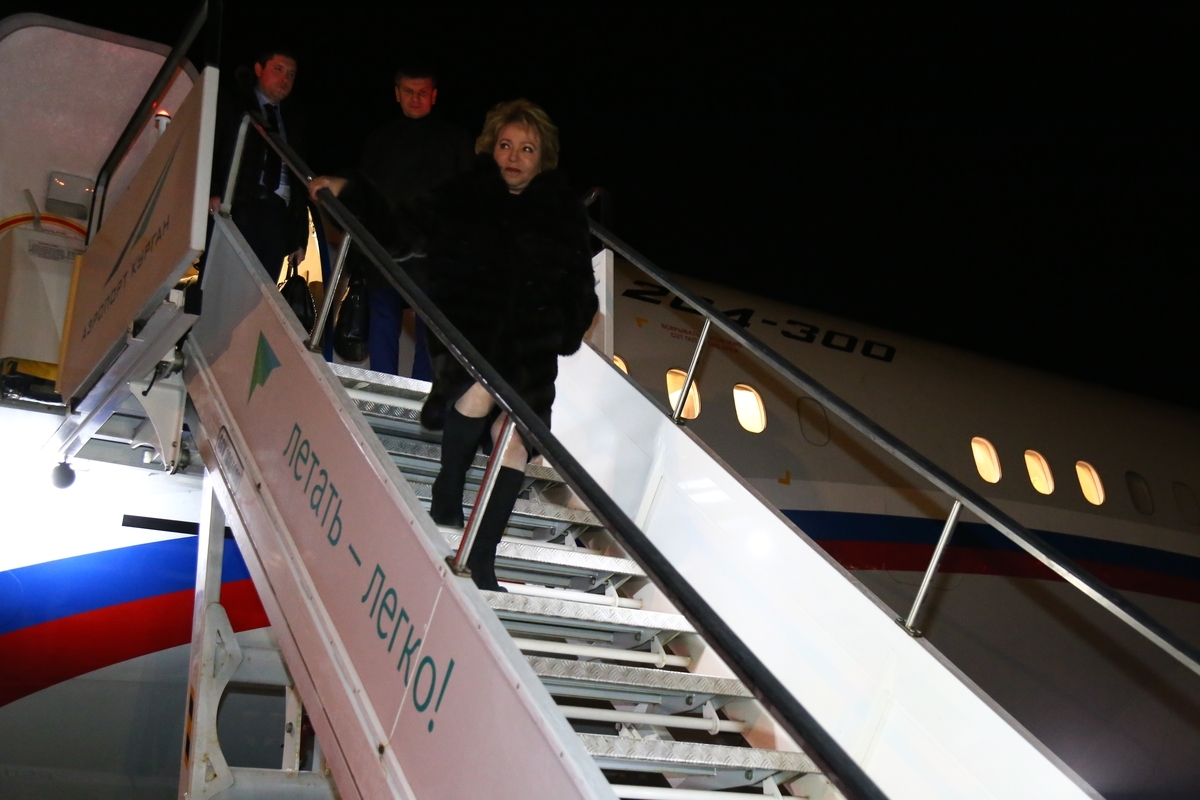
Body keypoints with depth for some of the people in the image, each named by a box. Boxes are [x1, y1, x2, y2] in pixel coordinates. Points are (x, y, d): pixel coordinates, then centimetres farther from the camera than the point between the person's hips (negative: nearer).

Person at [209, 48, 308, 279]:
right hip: (238, 208, -3)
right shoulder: (231, 104, 12)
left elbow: (300, 180, 18)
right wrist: (211, 194, -18)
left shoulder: (294, 121, 22)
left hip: (278, 216, 3)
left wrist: (300, 237, 11)